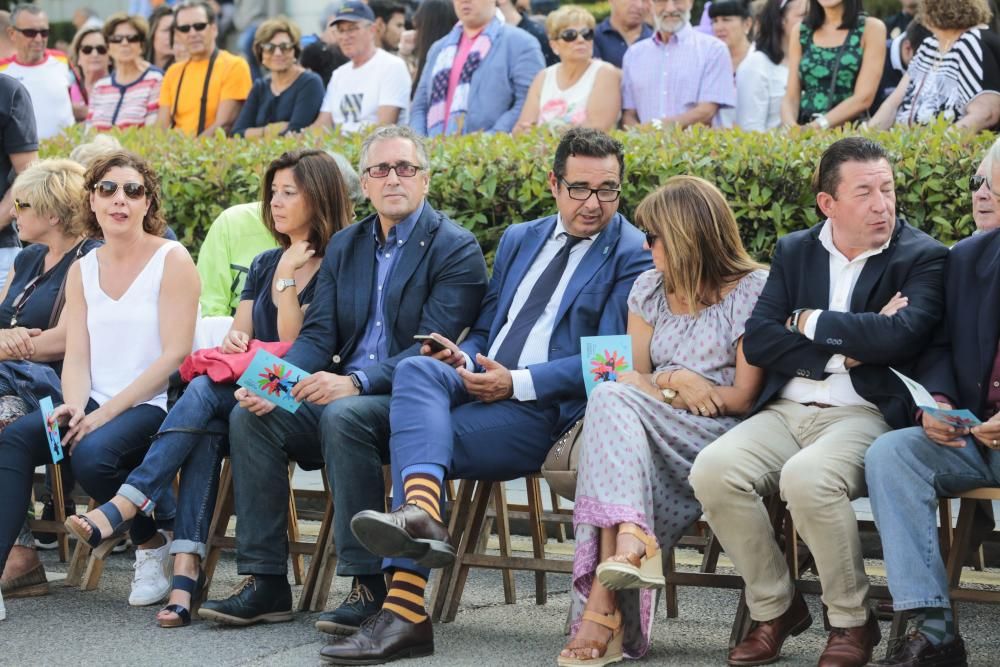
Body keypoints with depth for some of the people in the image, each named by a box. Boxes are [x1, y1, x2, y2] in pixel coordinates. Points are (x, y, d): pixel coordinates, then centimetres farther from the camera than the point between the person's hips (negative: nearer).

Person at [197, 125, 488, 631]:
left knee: (344, 416, -35)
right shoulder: (345, 246, 16)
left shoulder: (455, 249, -4)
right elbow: (317, 334, 9)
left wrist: (355, 383, -29)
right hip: (340, 395, 6)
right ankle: (265, 583, -15)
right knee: (250, 415, -17)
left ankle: (368, 586, -27)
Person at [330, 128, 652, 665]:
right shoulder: (519, 239, 23)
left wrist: (517, 382, -15)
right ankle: (420, 515, -51)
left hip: (545, 409, -6)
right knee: (416, 370, -29)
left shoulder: (632, 255, 1)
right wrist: (463, 357, 0)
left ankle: (403, 609, -36)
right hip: (481, 381, 6)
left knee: (412, 433, -27)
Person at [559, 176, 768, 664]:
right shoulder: (648, 290, 18)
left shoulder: (753, 291, 1)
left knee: (610, 402, -29)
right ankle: (630, 541, -51)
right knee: (612, 399, -29)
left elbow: (742, 398, -3)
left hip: (719, 437, -4)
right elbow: (632, 376, 13)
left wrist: (663, 382, -7)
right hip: (654, 434, 5)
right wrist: (673, 383, -8)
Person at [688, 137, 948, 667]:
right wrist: (849, 343, -9)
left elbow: (901, 335, -18)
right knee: (712, 470, -23)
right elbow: (757, 342, 2)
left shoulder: (921, 257, 1)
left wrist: (812, 322, -7)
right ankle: (774, 606, -1)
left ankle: (852, 621, -11)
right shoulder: (794, 251, 14)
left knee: (807, 477, -35)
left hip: (865, 414, -5)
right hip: (786, 412, 5)